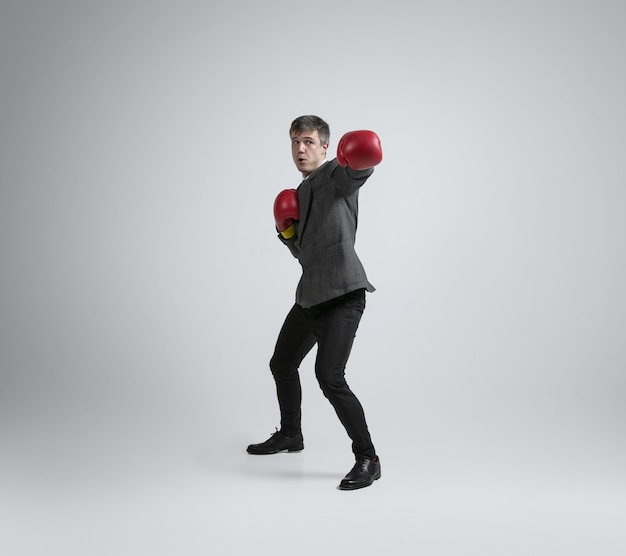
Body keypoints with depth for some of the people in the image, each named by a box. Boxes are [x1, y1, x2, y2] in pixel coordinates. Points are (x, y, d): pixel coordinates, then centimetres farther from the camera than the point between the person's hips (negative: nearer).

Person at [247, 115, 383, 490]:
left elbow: (358, 170, -28)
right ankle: (290, 434, 43)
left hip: (343, 293, -9)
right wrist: (287, 231, 6)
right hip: (311, 294, 10)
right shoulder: (301, 193, 22)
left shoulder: (337, 173, -3)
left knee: (329, 376, -21)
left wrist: (364, 158, -51)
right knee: (282, 364, 21)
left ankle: (368, 459, -9)